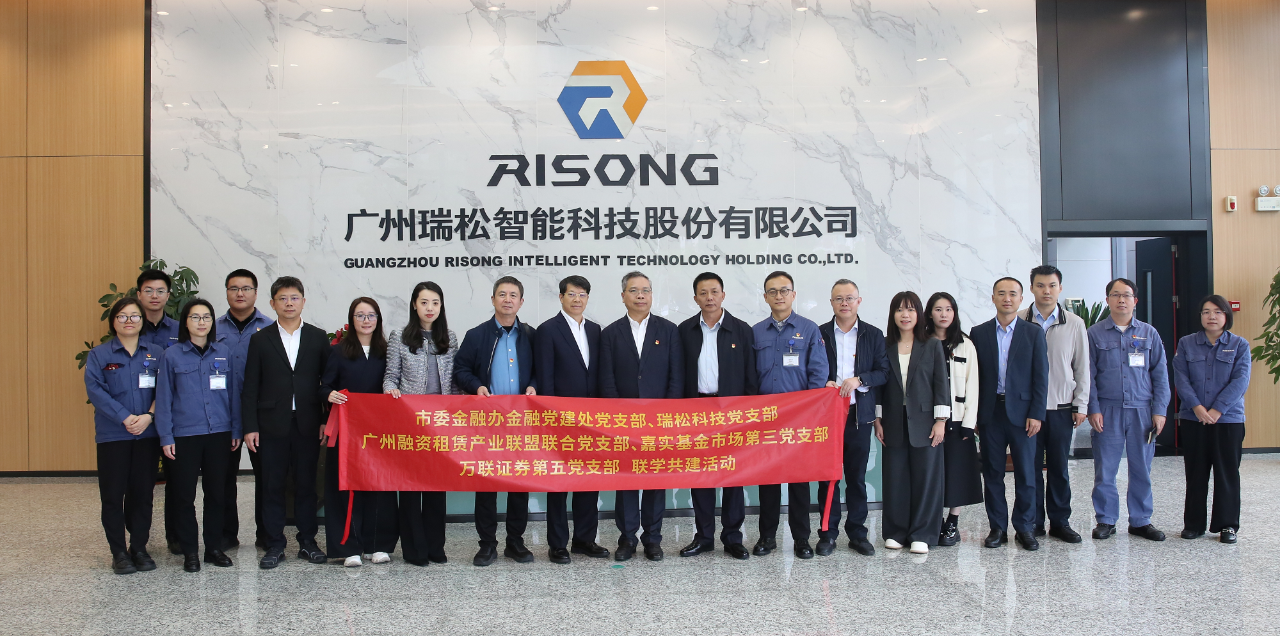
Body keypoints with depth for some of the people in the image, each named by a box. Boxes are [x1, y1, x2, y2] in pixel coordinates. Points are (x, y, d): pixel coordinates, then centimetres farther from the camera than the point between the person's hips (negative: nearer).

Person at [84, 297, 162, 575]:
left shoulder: (155, 353, 8)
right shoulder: (99, 354, 3)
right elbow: (95, 389, -7)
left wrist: (148, 416, -14)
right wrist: (124, 417, -16)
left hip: (147, 435, 1)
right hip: (112, 435, -1)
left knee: (142, 492, 5)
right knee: (113, 494, 2)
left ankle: (139, 548, 17)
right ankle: (119, 552, 12)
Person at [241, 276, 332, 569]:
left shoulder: (318, 337, 7)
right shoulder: (260, 339, 5)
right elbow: (250, 387, 3)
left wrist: (326, 420, -3)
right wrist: (250, 427, -3)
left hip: (308, 424, 0)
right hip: (272, 425, 0)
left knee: (306, 484, 7)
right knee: (272, 486, 4)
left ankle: (308, 542, 17)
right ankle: (275, 545, 13)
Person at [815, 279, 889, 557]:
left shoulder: (874, 335, 8)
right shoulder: (819, 334, 5)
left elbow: (883, 372, 2)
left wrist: (859, 380, -14)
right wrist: (824, 385, -14)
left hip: (859, 415, 1)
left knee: (857, 477, 8)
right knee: (827, 476, 3)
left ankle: (857, 532, 18)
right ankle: (828, 533, 11)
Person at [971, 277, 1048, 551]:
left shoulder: (1034, 333, 4)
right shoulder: (979, 333, 6)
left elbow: (1041, 376, 1)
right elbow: (974, 375, 5)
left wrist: (1036, 414, -6)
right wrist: (973, 414, -1)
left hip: (1021, 412, -1)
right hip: (990, 412, 1)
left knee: (1025, 473, 3)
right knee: (992, 472, 6)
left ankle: (1025, 528, 15)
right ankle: (998, 527, 15)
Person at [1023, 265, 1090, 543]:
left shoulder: (1074, 324, 5)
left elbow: (1082, 367, 7)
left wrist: (1081, 405, 2)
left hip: (1062, 407, 1)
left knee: (1059, 467, 8)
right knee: (1031, 466, 3)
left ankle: (1060, 521, 19)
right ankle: (1033, 523, 14)